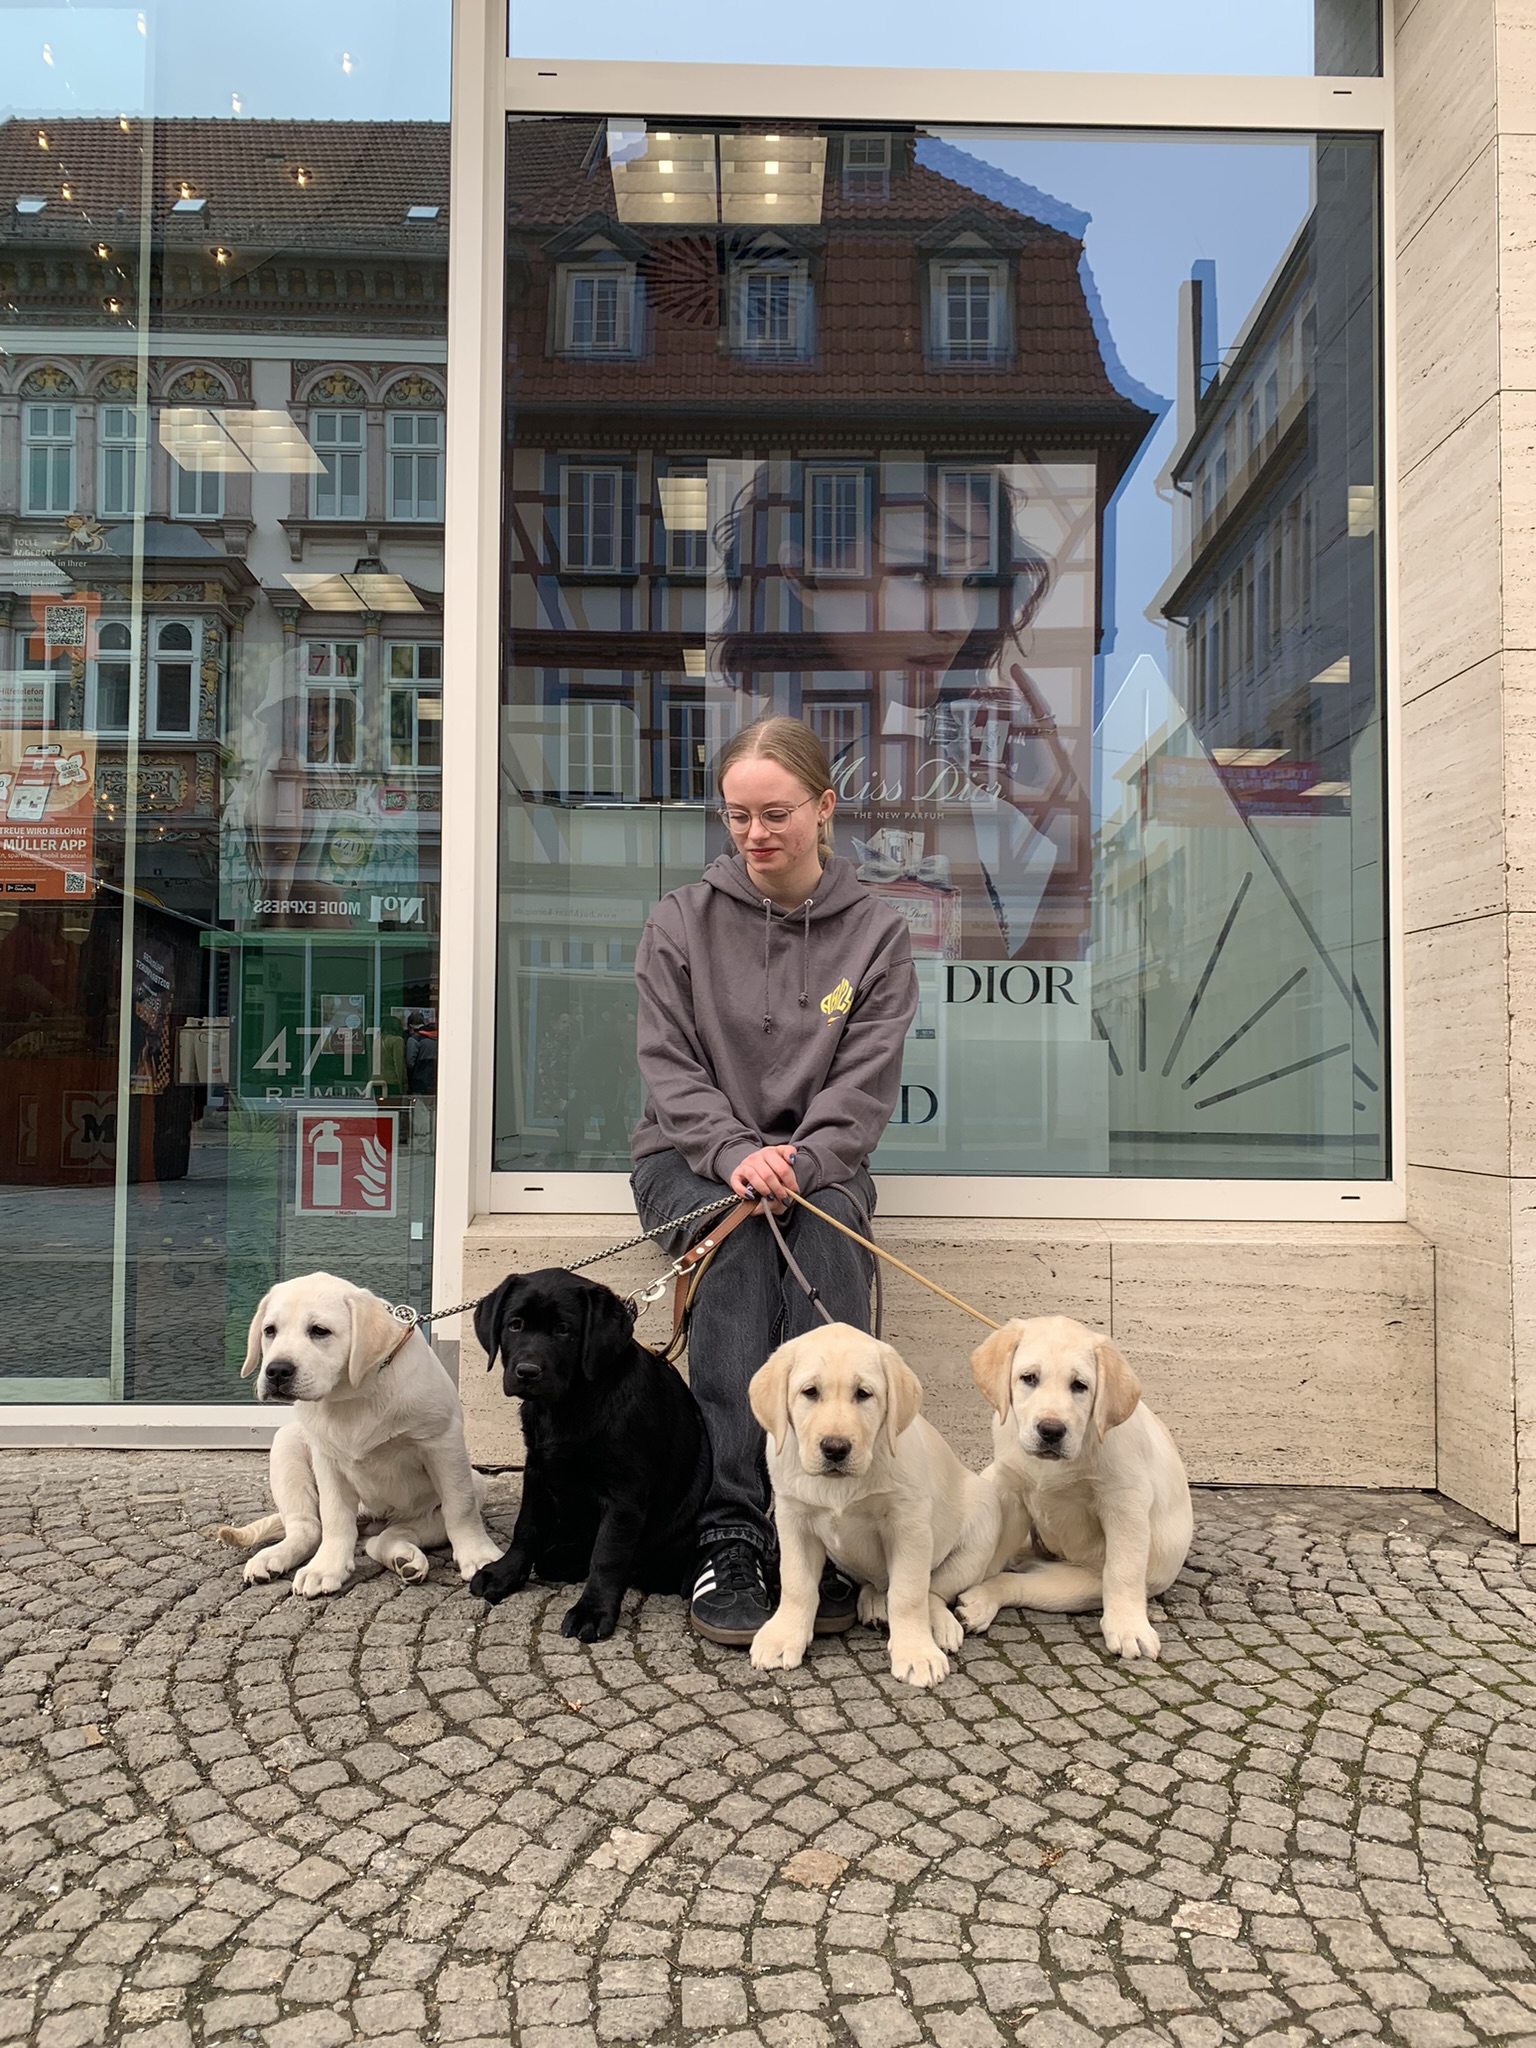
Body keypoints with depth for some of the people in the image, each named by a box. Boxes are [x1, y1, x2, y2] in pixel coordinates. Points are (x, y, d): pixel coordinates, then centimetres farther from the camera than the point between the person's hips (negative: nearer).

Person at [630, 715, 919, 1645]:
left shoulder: (877, 931, 4)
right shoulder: (683, 921, 5)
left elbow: (866, 1082, -4)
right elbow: (669, 1065, -3)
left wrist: (799, 1163, -23)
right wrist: (735, 1153, -22)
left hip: (817, 1163, 0)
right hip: (691, 1158, 0)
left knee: (830, 1235, -34)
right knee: (739, 1240, -33)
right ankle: (729, 1533, -34)